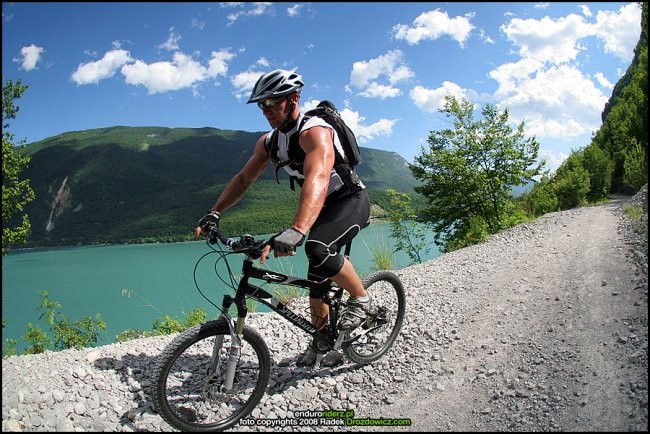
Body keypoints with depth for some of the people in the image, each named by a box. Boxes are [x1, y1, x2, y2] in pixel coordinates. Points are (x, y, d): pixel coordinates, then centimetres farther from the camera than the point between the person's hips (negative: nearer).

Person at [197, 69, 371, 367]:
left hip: (351, 200, -8)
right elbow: (243, 178, 1)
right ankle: (322, 345, 25)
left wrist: (295, 231, -61)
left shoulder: (314, 132, -29)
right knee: (316, 277, 8)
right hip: (323, 208, 8)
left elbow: (318, 180, -46)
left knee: (318, 248, -34)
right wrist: (214, 214, -12)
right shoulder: (269, 141, -3)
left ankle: (360, 298, -9)